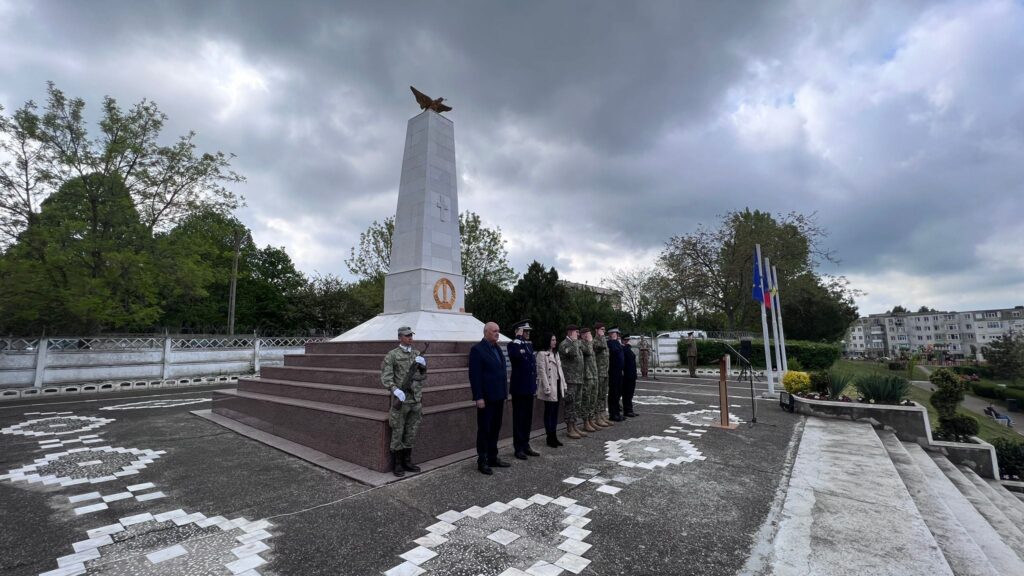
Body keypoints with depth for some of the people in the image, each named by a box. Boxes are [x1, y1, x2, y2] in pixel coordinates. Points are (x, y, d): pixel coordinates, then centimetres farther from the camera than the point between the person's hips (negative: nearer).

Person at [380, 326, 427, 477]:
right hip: (401, 399, -5)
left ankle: (407, 461, 25)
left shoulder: (417, 354, 11)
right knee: (398, 433, 4)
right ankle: (396, 464, 16)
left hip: (416, 400, 5)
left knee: (411, 432, 12)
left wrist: (423, 365, -7)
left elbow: (423, 376, 14)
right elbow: (385, 378, -13)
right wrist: (395, 390, -29)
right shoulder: (392, 355, -5)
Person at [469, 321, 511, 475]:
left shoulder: (497, 348, 12)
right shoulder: (477, 349, -12)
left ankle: (493, 458, 26)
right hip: (486, 397, -7)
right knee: (484, 429, 3)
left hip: (498, 396, 8)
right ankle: (482, 461, 15)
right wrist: (479, 397, -19)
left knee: (495, 428, 15)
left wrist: (505, 392, 11)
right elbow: (474, 375, -16)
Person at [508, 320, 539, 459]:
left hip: (529, 388, 7)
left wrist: (535, 385, 16)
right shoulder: (512, 344, -9)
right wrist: (518, 337, -24)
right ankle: (518, 448, 12)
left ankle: (526, 445, 25)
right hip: (519, 388, -7)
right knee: (519, 419, 2)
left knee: (528, 418, 13)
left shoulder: (530, 345, 13)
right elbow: (515, 354, -35)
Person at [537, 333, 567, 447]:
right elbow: (542, 371, -15)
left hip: (558, 385, 8)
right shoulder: (542, 354, -10)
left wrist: (563, 385, 12)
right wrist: (547, 388, -18)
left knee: (555, 411, 11)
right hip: (550, 387, -8)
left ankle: (554, 436, 18)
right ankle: (550, 438, 8)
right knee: (548, 412, 1)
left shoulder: (556, 353, 15)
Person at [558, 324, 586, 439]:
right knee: (570, 404, -3)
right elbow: (573, 353, -27)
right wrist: (574, 340, -16)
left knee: (577, 404, 12)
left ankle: (574, 426, 21)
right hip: (570, 379, -9)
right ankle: (569, 429, 5)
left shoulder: (577, 344, 18)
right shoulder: (564, 344, -10)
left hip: (579, 379, 9)